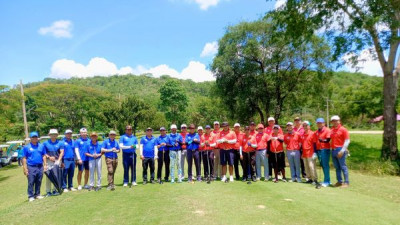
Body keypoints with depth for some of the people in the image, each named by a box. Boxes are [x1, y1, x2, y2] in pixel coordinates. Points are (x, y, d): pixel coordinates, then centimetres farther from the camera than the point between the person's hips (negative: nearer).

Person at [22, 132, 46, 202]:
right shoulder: (27, 147, 1)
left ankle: (37, 194, 21)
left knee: (38, 182, 10)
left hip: (40, 167, 3)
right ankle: (30, 196, 8)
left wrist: (45, 165, 7)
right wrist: (25, 168, -7)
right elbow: (24, 158, -1)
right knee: (31, 183, -1)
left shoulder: (41, 146, 9)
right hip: (31, 167, -3)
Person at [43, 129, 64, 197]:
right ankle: (48, 191, 6)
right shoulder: (46, 143, 3)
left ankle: (54, 190, 16)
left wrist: (58, 160, -10)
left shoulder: (59, 143, 3)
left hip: (57, 161, 1)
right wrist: (49, 157, -10)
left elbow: (62, 152, 0)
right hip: (49, 161, -1)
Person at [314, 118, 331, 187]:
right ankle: (327, 180, 20)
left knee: (325, 166, -7)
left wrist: (323, 140, -33)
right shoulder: (316, 132, 15)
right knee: (323, 166, 10)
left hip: (325, 150, -7)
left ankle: (326, 181, -1)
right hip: (318, 150, 7)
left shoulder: (327, 130, -5)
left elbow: (328, 140, -14)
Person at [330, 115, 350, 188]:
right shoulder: (331, 130, 13)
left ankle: (346, 182, 5)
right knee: (337, 167, 12)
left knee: (343, 167, -3)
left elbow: (347, 141, -10)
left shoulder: (343, 129, -5)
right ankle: (339, 181, 21)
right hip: (333, 150, 6)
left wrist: (342, 150, -17)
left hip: (340, 150, -6)